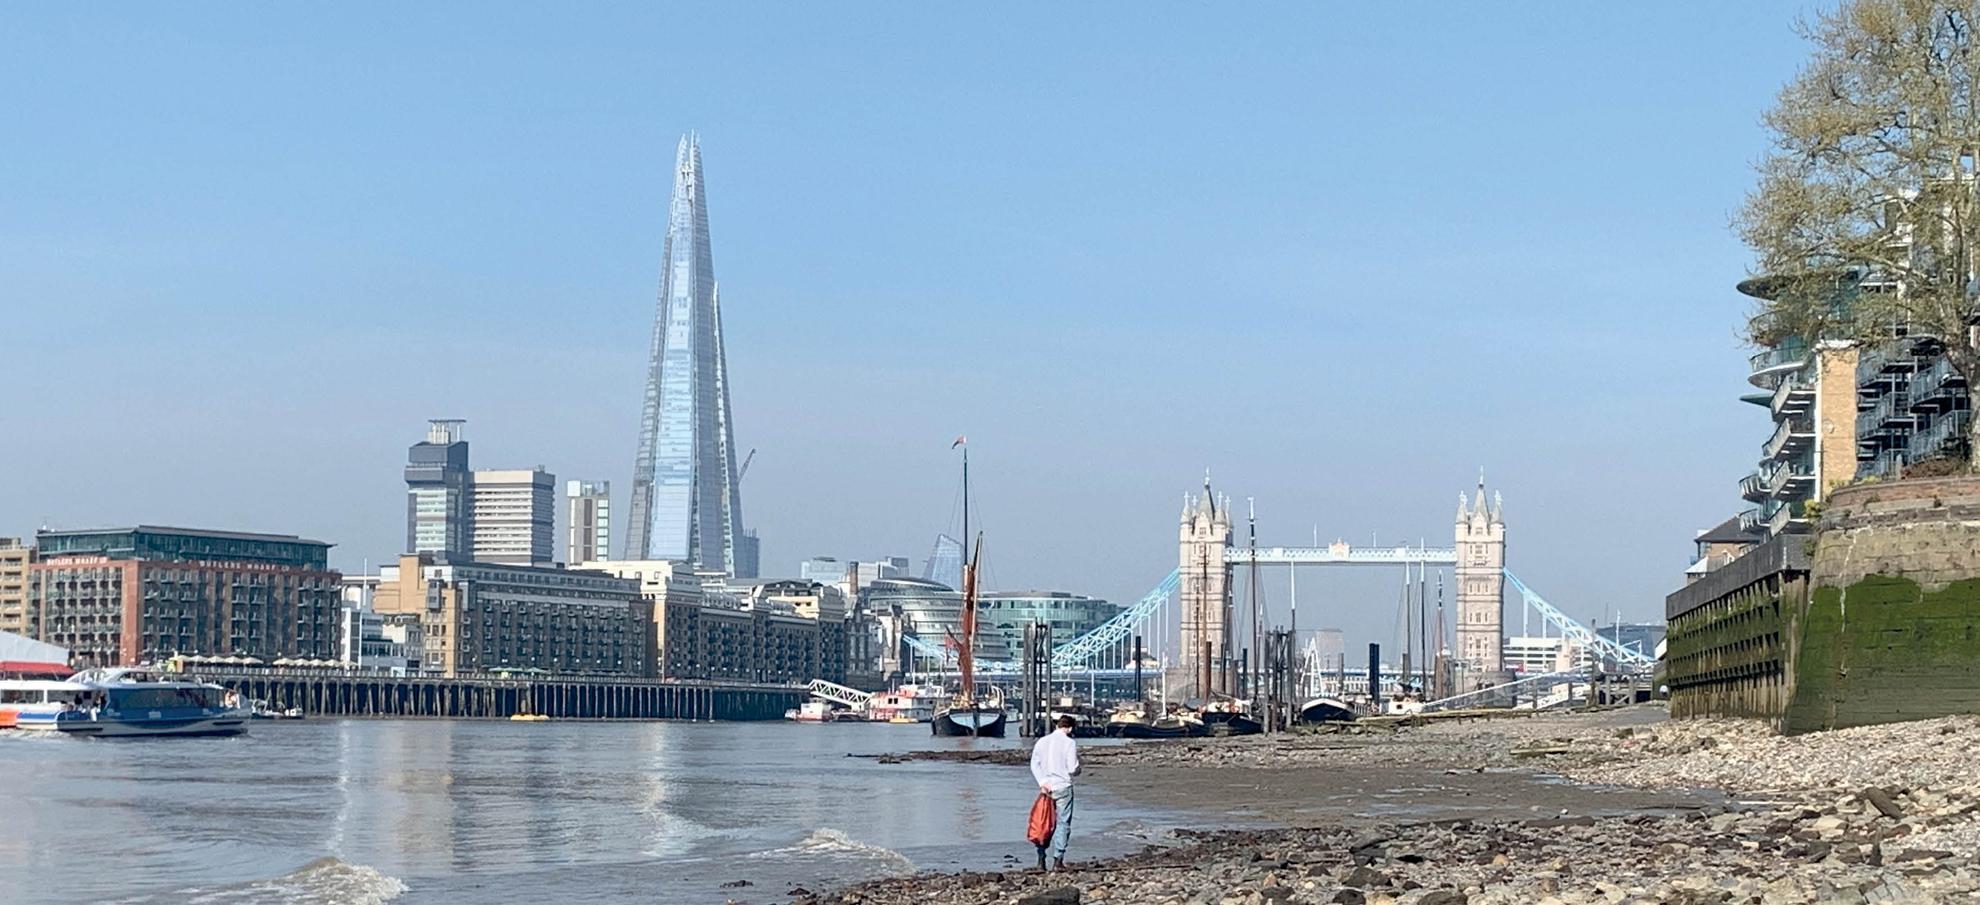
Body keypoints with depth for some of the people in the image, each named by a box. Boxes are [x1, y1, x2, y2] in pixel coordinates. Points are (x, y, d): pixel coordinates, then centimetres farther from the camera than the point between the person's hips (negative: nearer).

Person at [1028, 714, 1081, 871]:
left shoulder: (1042, 741, 7)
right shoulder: (1070, 743, -7)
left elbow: (1034, 764, -1)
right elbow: (1073, 768, -11)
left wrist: (1042, 782, -10)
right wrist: (1077, 771, 12)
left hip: (1046, 787, 4)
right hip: (1063, 787, -4)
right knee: (1063, 824, 3)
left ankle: (1041, 860, 5)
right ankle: (1058, 861, -1)